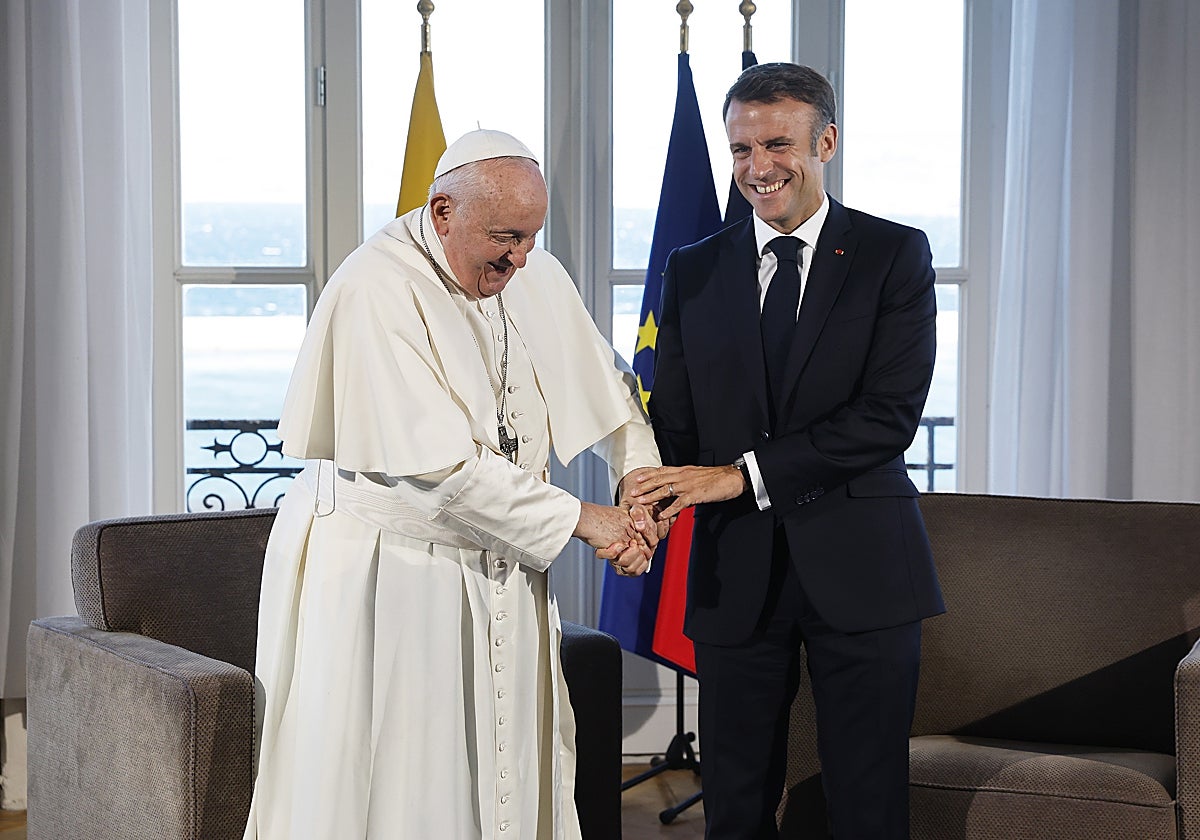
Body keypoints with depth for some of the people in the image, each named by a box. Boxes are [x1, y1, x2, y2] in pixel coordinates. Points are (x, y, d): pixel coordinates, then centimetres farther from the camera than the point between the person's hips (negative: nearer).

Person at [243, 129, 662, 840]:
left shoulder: (537, 278, 2)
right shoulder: (378, 289, -20)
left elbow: (608, 388, 15)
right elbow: (439, 463, -25)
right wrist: (578, 517, -19)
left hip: (497, 567, 6)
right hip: (384, 568, -6)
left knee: (509, 779, 9)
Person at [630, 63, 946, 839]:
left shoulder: (895, 256, -1)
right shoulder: (694, 271, 9)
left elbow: (890, 413, -12)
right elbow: (673, 419, 7)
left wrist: (746, 474, -18)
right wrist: (654, 500, -16)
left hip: (860, 567, -2)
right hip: (736, 571, 3)